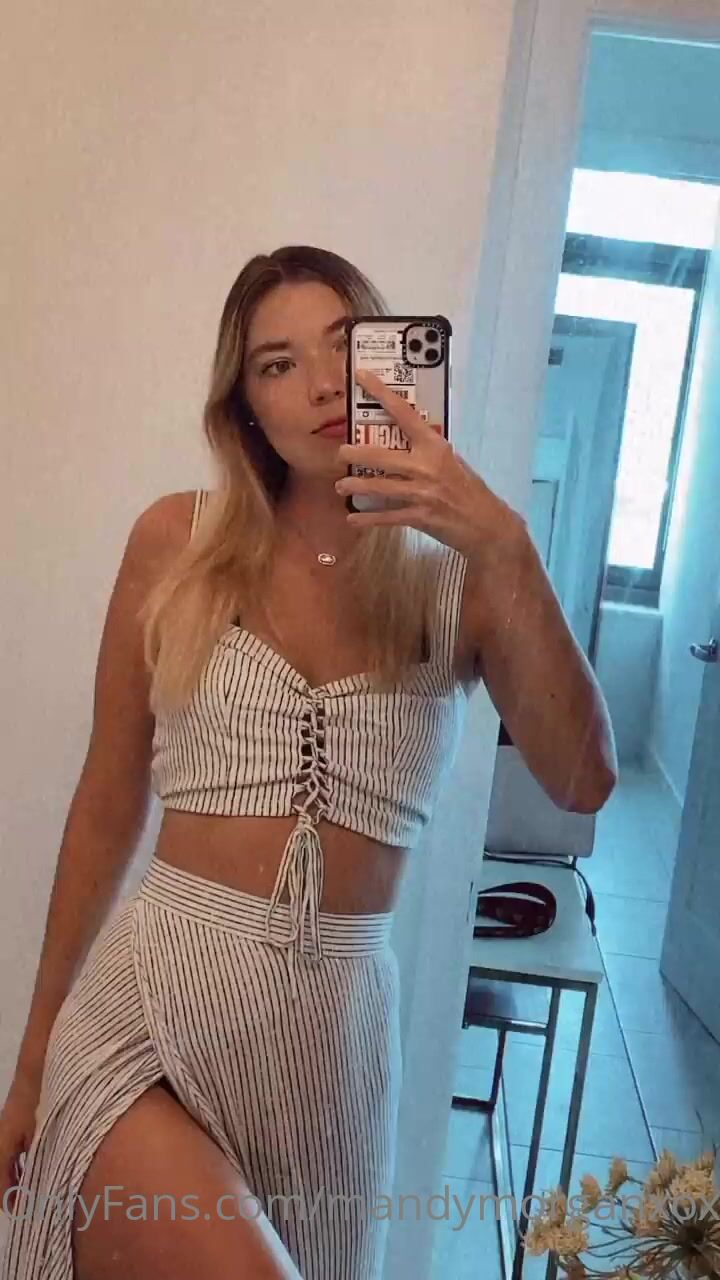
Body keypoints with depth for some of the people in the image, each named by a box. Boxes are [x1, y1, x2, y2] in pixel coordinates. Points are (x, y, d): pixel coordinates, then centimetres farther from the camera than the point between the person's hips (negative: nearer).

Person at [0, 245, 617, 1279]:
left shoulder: (461, 581, 0)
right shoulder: (179, 542, -2)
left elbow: (583, 781, -14)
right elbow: (108, 806, 3)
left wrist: (506, 546, -23)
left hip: (339, 1022, 2)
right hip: (150, 1002, -1)